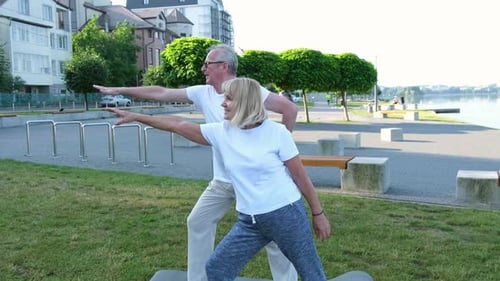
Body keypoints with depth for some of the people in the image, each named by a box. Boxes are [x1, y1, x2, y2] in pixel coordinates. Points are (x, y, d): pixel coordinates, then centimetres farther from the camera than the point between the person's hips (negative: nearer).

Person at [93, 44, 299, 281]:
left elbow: (290, 108, -15)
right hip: (222, 181, 7)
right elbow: (161, 93, 6)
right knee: (198, 222, 14)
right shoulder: (203, 93, 3)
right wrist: (120, 90, 8)